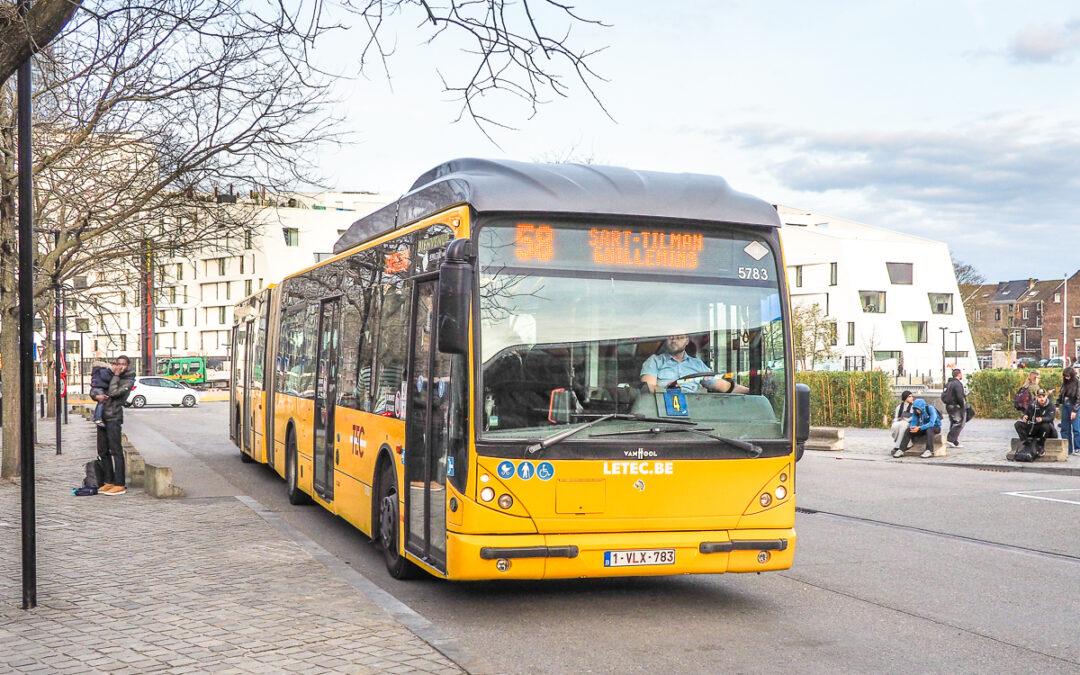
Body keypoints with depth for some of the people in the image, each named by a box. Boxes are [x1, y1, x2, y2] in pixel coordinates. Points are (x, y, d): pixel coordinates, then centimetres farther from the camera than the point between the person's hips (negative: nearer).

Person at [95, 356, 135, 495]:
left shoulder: (129, 380, -2)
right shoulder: (111, 377, 18)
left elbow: (114, 392, -16)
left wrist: (115, 375, -6)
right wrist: (98, 396, -6)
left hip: (114, 417, -7)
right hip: (102, 415, 7)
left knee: (115, 450, -8)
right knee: (102, 451, 9)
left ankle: (120, 485, -7)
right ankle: (108, 481, 17)